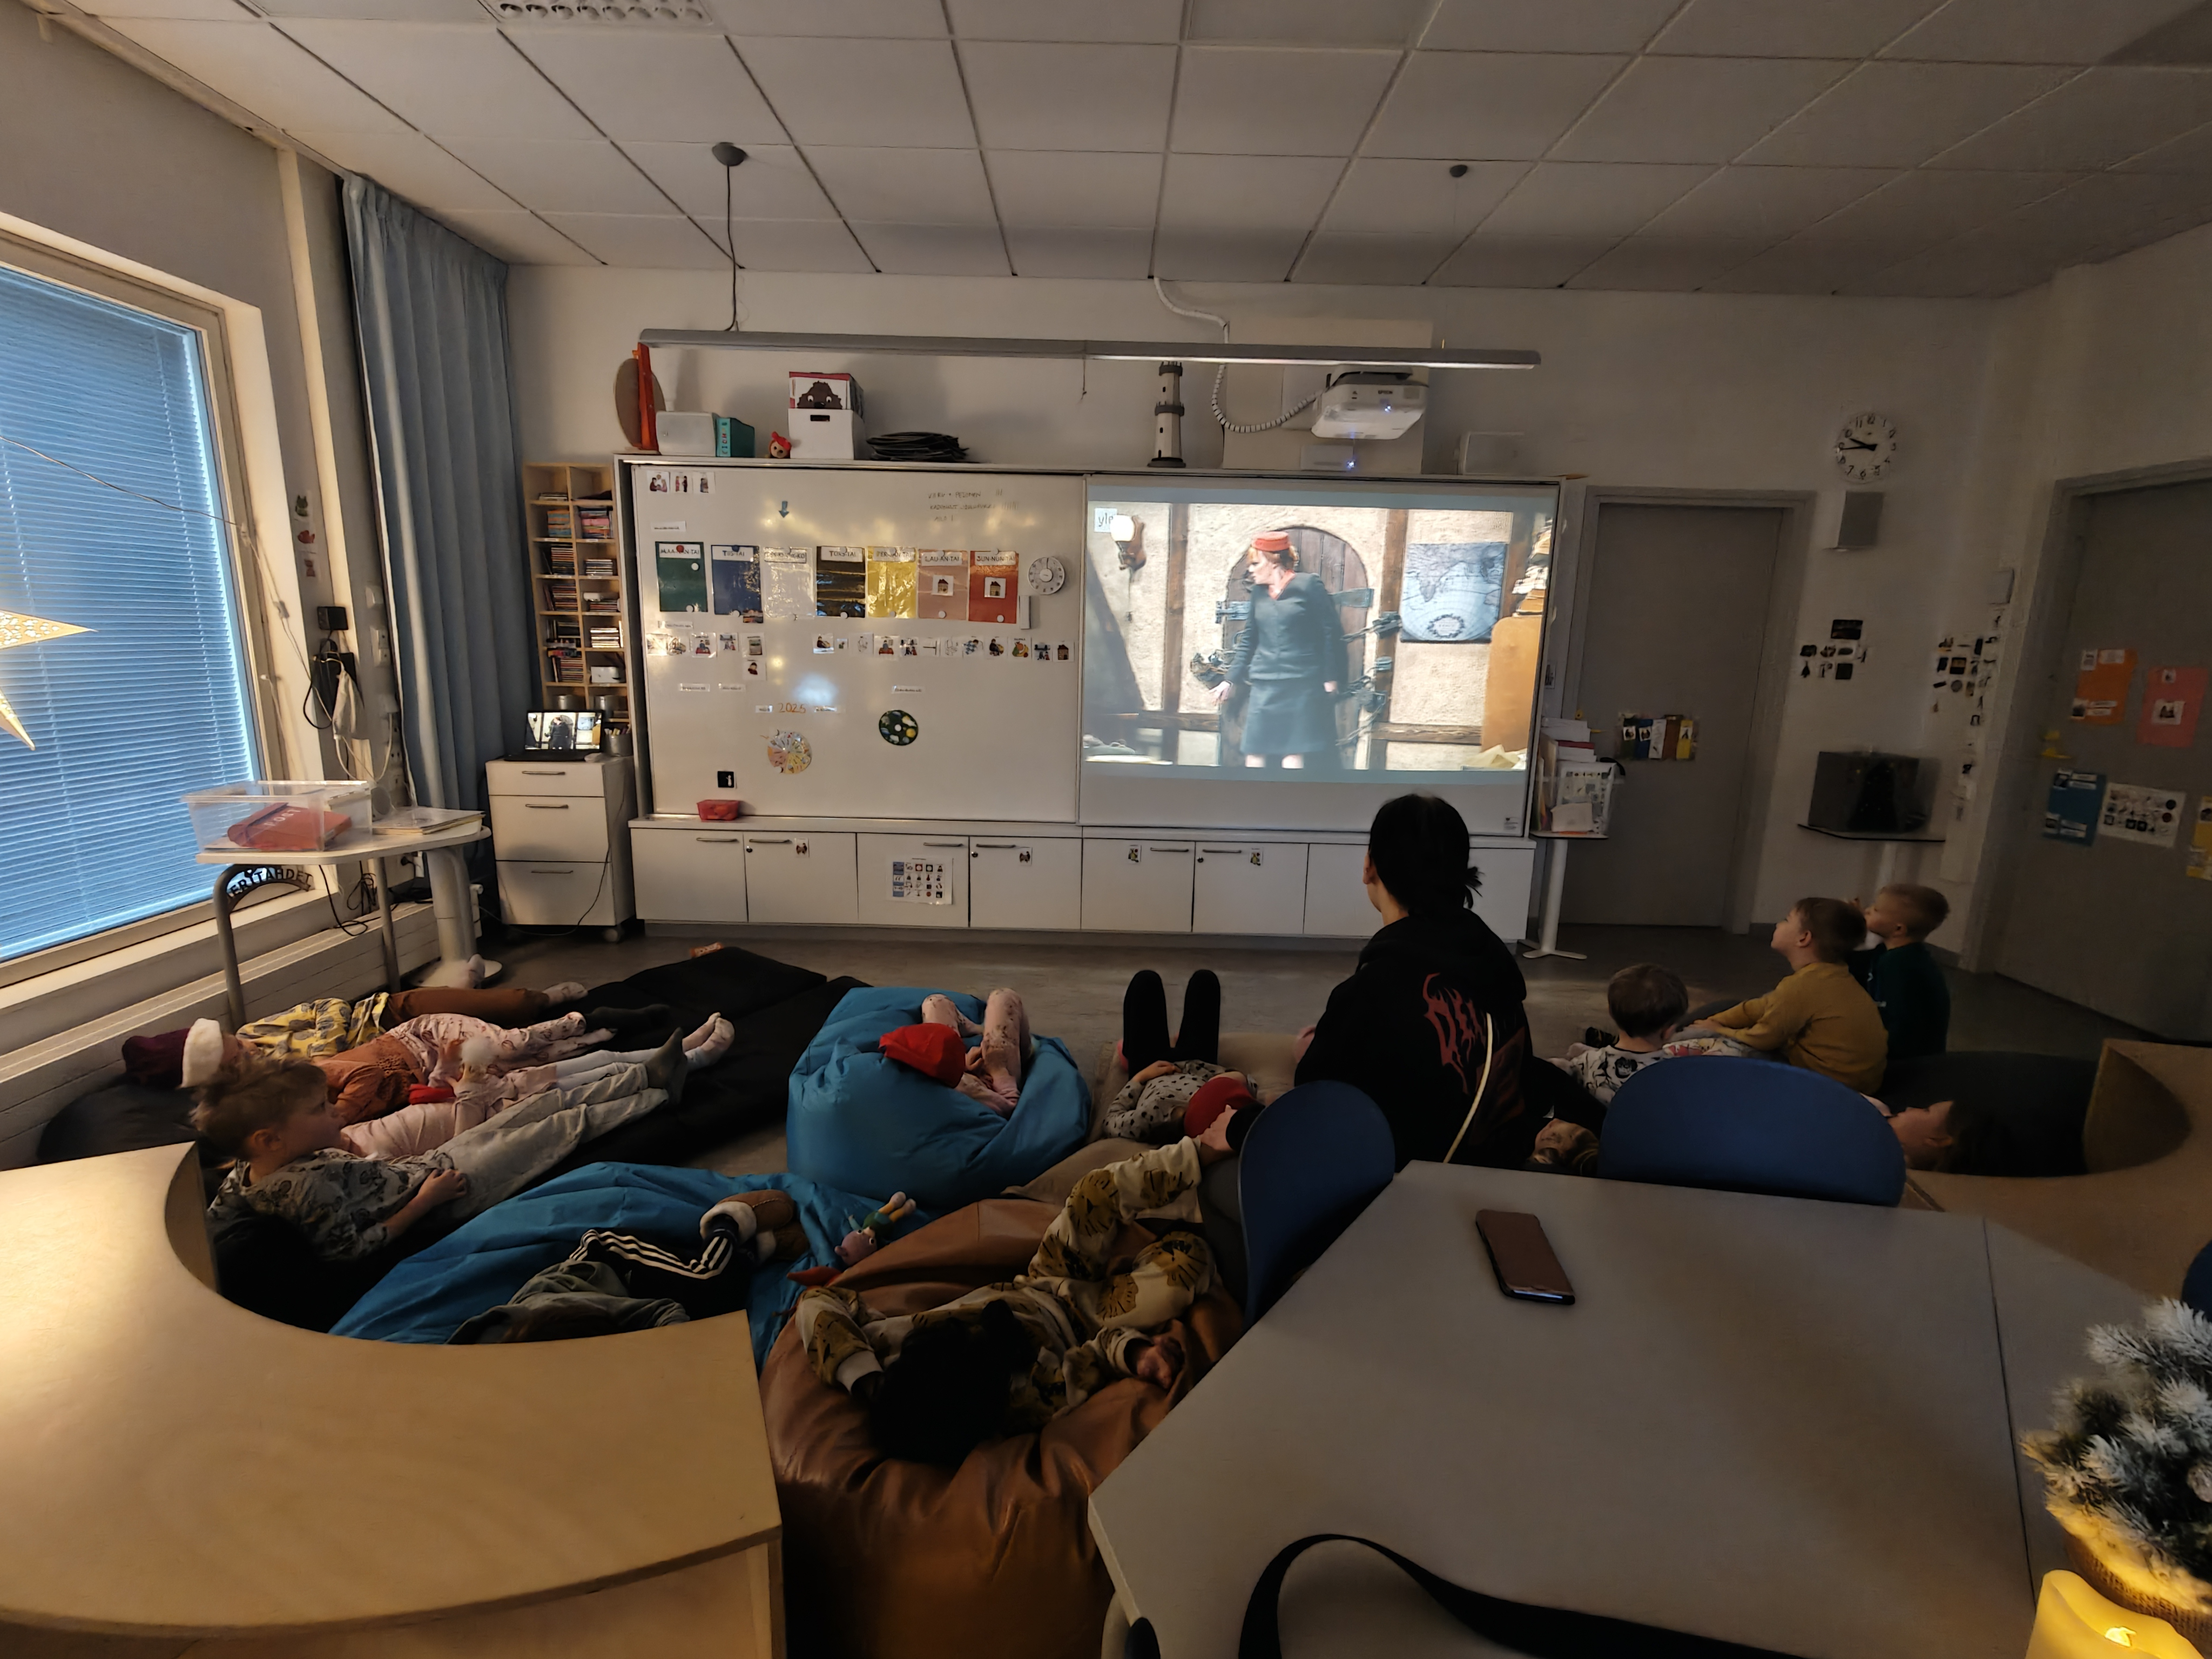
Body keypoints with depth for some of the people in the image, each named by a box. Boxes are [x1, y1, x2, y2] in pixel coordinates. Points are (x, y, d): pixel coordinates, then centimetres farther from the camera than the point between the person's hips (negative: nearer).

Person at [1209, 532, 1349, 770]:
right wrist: (1232, 680, 15)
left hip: (1301, 685, -5)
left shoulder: (1308, 585, -5)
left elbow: (1331, 632, -5)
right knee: (1254, 753, 3)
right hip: (1264, 685, 5)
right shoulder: (1259, 592, 11)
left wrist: (1331, 678, -7)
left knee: (1293, 755, -2)